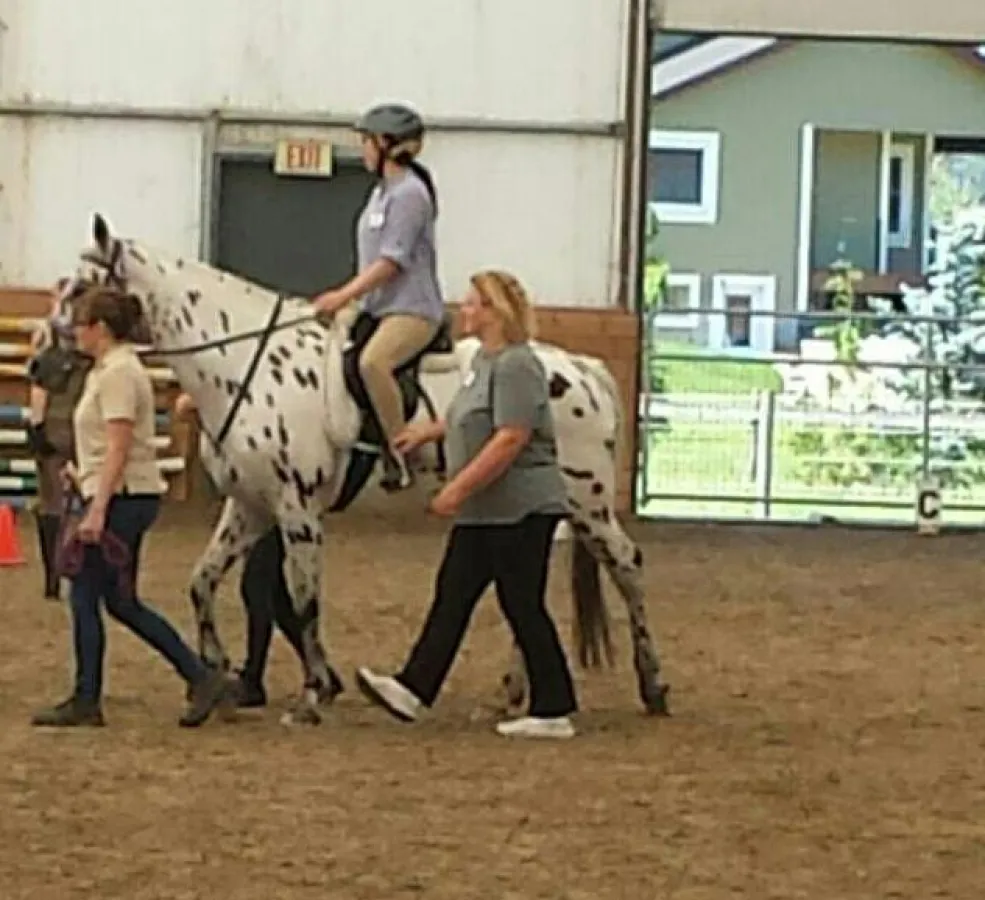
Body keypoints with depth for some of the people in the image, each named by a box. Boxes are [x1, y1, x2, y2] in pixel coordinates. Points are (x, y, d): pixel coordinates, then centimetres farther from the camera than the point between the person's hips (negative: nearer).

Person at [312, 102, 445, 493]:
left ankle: (399, 456, -30)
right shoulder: (382, 192, 17)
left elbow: (392, 261, -19)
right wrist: (342, 297, 13)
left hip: (412, 308, -11)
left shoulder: (409, 193, -12)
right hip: (379, 307, 11)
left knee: (372, 361, -36)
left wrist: (344, 296, -22)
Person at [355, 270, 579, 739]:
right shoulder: (485, 360, 12)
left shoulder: (515, 366, -19)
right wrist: (429, 431, 28)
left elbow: (511, 438, -26)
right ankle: (413, 688, 14)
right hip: (483, 512, 10)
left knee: (523, 607, -4)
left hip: (518, 511, -10)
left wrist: (458, 488, -25)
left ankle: (553, 712, 4)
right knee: (451, 596, 10)